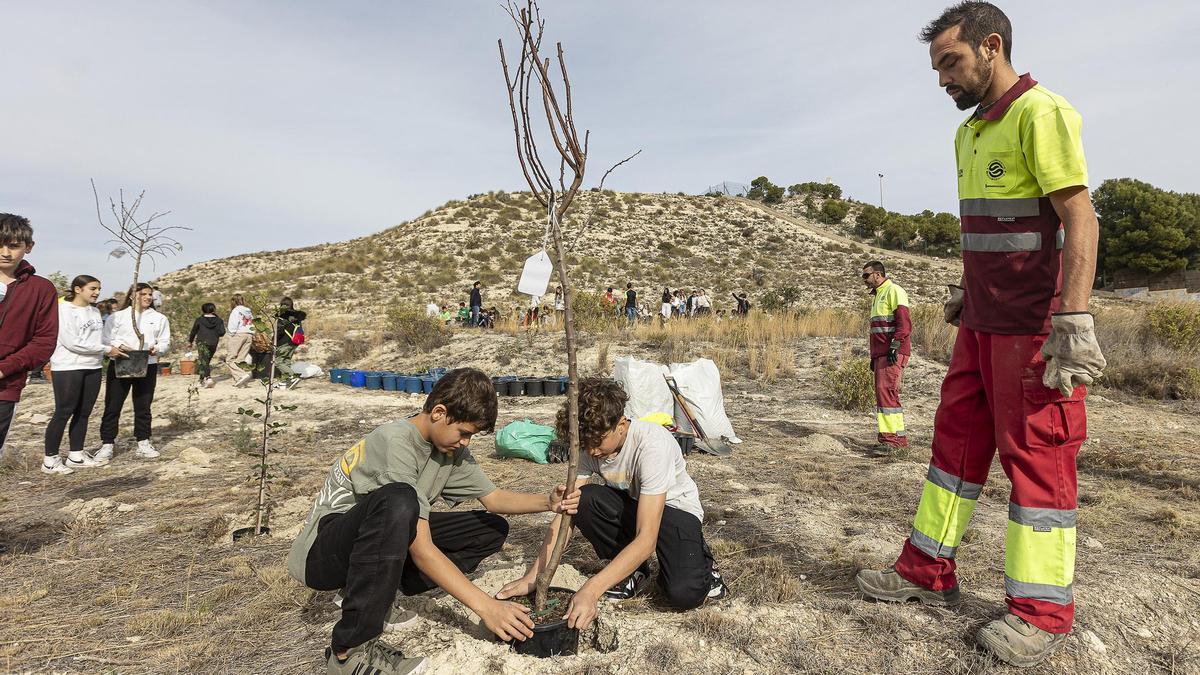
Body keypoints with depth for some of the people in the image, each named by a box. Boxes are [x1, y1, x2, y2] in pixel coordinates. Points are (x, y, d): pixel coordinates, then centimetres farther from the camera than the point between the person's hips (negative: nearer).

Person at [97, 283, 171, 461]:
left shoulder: (160, 318, 11)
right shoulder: (116, 316, 6)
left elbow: (165, 342, 7)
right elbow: (107, 339, 0)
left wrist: (156, 349, -14)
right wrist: (119, 346, -19)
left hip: (147, 366, 2)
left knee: (143, 406, 8)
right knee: (112, 406, 0)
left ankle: (143, 444, 15)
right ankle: (106, 446, 8)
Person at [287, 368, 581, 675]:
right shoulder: (397, 444, -28)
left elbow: (493, 498, 5)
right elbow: (422, 550, -31)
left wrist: (548, 502, -14)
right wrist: (485, 605, -32)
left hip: (385, 539, 8)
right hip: (322, 551, -8)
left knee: (492, 529, 0)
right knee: (398, 501, -40)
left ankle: (376, 594, 1)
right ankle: (351, 648, -25)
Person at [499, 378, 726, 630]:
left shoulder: (652, 444, -35)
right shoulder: (590, 443, -19)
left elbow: (646, 539, -38)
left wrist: (591, 590, -45)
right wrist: (533, 576, -26)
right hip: (631, 504, 5)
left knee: (683, 594, -30)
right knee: (583, 500, -26)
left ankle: (698, 559, 7)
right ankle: (633, 572, -2)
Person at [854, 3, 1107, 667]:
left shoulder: (1040, 113, -10)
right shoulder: (970, 132, 16)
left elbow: (1079, 220, -17)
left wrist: (1074, 321, -24)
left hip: (1033, 327, -9)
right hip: (981, 322, 9)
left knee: (1036, 457, 0)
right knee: (956, 439, 11)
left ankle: (1042, 611, 16)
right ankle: (928, 571, 24)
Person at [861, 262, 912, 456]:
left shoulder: (894, 291, -6)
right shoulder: (877, 295, 24)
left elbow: (904, 323, -16)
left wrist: (895, 345, -24)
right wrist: (874, 356, 25)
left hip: (893, 354, -10)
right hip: (880, 354, 10)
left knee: (886, 391, -16)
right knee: (886, 394, 10)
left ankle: (889, 438, -16)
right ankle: (899, 438, 17)